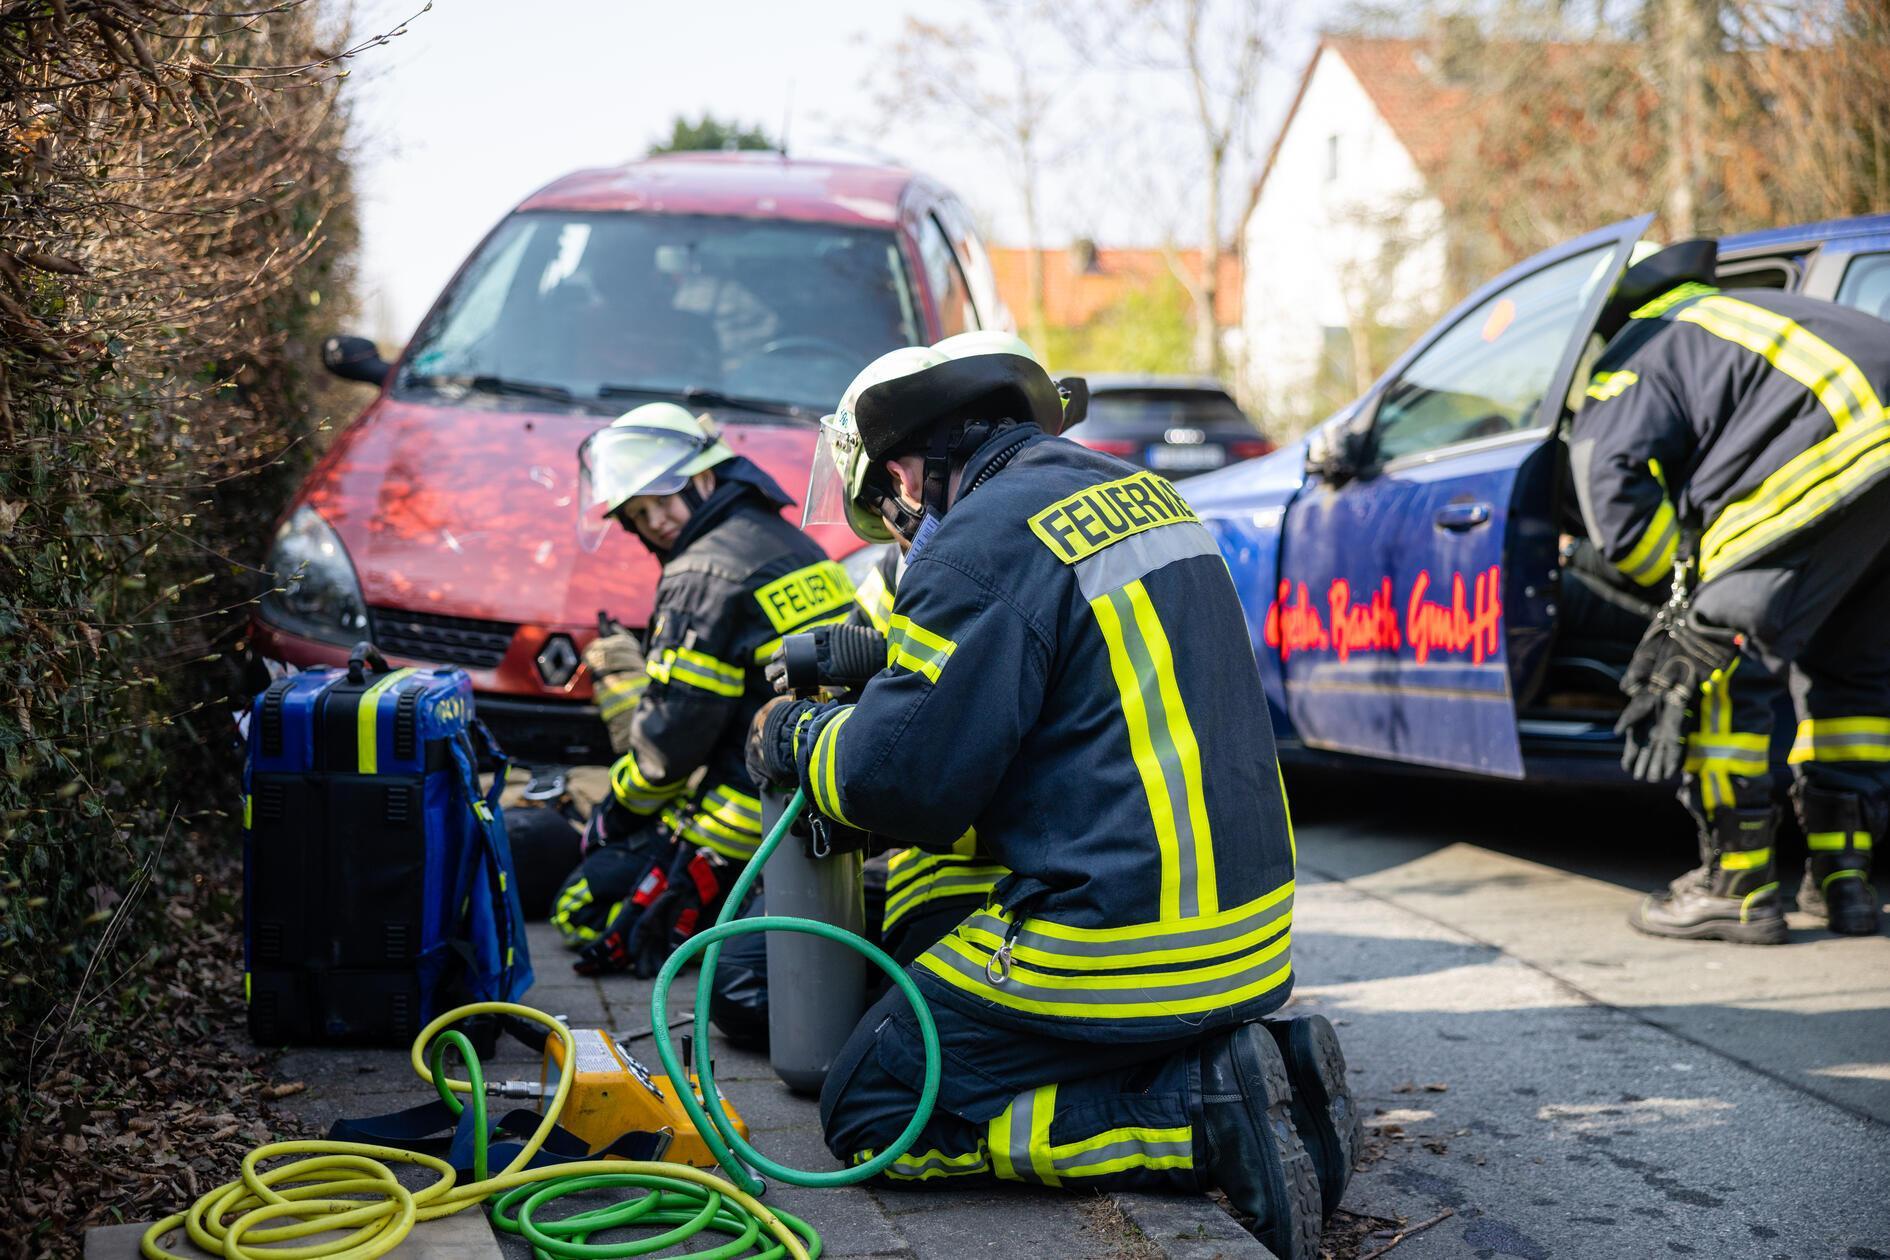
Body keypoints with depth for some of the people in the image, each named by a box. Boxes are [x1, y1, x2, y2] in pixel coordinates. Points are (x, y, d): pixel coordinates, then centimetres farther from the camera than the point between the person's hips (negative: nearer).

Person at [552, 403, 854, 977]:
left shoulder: (704, 573, -15)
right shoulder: (794, 545, 13)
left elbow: (673, 732, -15)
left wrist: (620, 809, 3)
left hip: (756, 821, -9)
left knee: (586, 912, 2)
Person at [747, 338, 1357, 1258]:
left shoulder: (987, 536, -14)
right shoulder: (1135, 490, 13)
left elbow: (904, 777, -15)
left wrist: (797, 737, 6)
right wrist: (871, 665, 29)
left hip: (1117, 953, -9)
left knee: (869, 1115, 4)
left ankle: (1206, 1120, -10)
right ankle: (1264, 1063, 9)